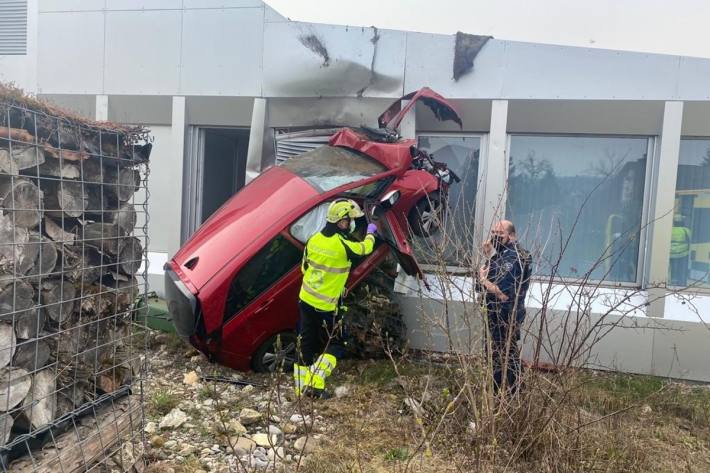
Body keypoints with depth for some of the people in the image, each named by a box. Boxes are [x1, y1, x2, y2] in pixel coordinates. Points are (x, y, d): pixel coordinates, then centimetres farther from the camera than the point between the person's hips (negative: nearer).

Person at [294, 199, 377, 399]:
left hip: (305, 299, 6)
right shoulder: (343, 245, -21)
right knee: (334, 345, 11)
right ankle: (316, 383, -2)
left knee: (306, 344, 15)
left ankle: (301, 386, 21)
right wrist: (370, 234, 21)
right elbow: (365, 248, 0)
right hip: (326, 306, -6)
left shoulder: (314, 239, -1)